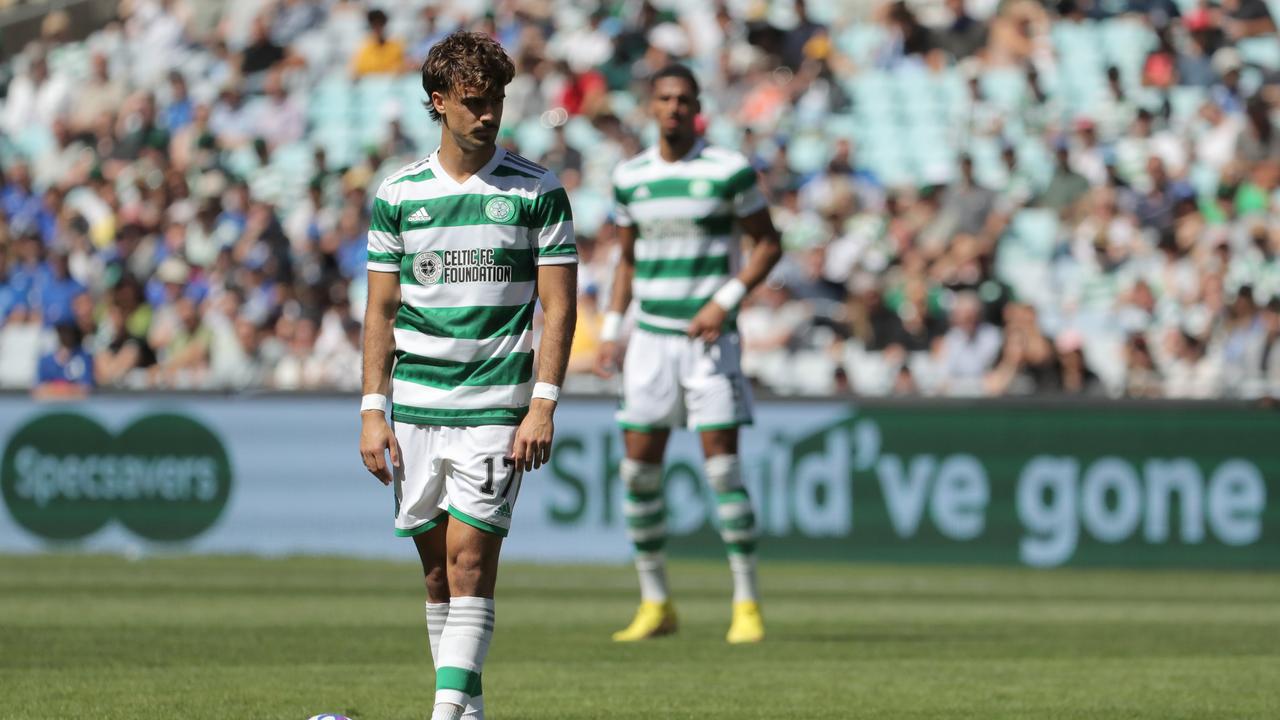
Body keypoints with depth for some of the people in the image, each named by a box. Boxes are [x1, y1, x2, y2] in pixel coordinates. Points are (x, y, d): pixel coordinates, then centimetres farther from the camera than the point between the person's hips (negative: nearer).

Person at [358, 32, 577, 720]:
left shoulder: (537, 191, 0)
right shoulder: (397, 194, 7)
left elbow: (557, 305, -1)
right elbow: (381, 310, 10)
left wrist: (543, 405, -10)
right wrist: (372, 411, 2)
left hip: (496, 405, -3)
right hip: (414, 405, 3)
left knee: (469, 556, -12)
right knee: (437, 562, 6)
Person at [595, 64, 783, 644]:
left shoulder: (729, 171, -5)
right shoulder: (629, 177, 8)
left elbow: (768, 243, 0)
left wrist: (725, 301, -12)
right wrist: (611, 330, 9)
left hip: (710, 336, -4)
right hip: (650, 336, 4)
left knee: (721, 464, -10)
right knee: (639, 466, 0)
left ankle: (747, 603, -2)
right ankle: (655, 603, 12)